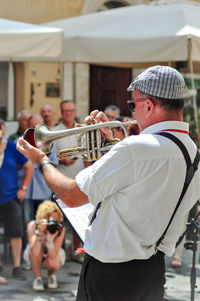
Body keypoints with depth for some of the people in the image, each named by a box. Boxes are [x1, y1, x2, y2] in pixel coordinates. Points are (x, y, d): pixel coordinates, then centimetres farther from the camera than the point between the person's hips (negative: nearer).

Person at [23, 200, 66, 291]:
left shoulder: (60, 229, -30)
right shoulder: (32, 225, -32)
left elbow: (52, 256, -37)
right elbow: (35, 252, -44)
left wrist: (50, 240, -53)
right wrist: (39, 232, -55)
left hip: (54, 254, 0)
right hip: (34, 256, 0)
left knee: (51, 263, -33)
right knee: (38, 249, -34)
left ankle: (51, 274, 4)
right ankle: (37, 278, -12)